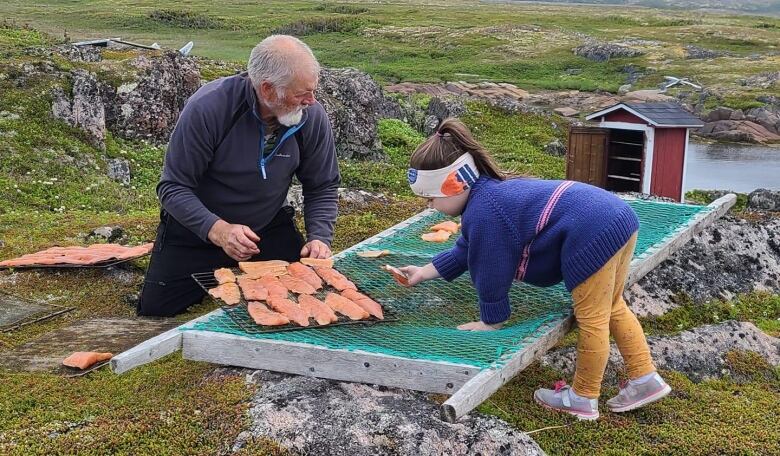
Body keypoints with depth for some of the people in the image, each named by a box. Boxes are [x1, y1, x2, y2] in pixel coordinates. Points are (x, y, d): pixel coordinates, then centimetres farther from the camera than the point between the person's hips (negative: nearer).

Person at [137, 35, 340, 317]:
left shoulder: (312, 116, -15)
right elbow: (173, 188, -23)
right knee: (155, 313, -7)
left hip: (270, 229, 3)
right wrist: (217, 230, -38)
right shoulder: (208, 108, -28)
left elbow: (322, 188, -2)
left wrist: (319, 238, -20)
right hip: (196, 230, -2)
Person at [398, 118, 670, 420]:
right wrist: (425, 272, 38)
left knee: (591, 319, 5)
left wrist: (490, 322, 9)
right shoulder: (487, 193, 19)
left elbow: (490, 270, -5)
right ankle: (646, 380, 31)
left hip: (593, 236, -11)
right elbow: (465, 251, 33)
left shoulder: (482, 212, -15)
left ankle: (583, 398, 20)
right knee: (611, 308, 24)